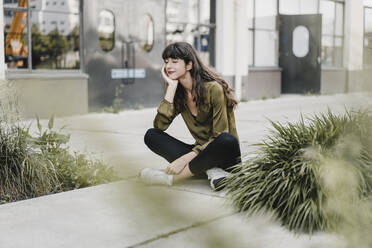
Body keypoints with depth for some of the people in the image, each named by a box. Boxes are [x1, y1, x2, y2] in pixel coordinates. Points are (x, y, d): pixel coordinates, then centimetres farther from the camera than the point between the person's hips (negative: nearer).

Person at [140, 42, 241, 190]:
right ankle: (210, 171, -23)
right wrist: (171, 87, -14)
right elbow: (159, 125, -12)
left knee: (227, 140, -38)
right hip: (200, 151, 6)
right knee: (151, 135, -10)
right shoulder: (179, 94, 3)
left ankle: (170, 177, -29)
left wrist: (187, 158, -28)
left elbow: (219, 136, -19)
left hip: (224, 156, -5)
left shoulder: (213, 89, -16)